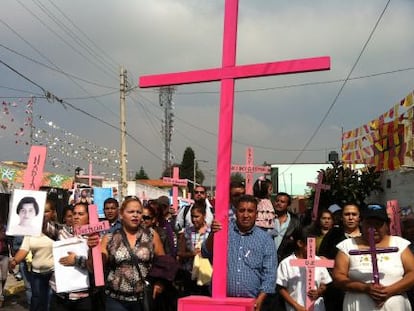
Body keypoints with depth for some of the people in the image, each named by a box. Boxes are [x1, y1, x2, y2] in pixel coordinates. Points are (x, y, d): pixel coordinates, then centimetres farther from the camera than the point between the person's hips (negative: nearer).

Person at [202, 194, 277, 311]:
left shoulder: (265, 239, 5)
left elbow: (269, 274, 2)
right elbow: (206, 253, -4)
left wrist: (259, 300, -9)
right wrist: (212, 234, -22)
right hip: (221, 300, 0)